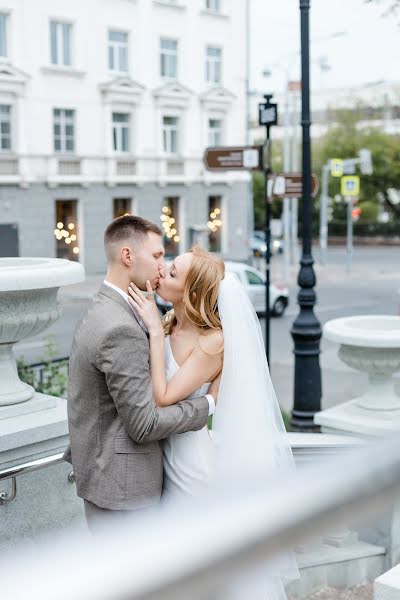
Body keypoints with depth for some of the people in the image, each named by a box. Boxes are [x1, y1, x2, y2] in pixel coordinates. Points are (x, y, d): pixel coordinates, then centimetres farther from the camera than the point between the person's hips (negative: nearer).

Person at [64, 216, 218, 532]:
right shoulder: (121, 330, -24)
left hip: (102, 474, 10)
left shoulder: (101, 313, 8)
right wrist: (208, 402, -12)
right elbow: (145, 423, -22)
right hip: (123, 485, -10)